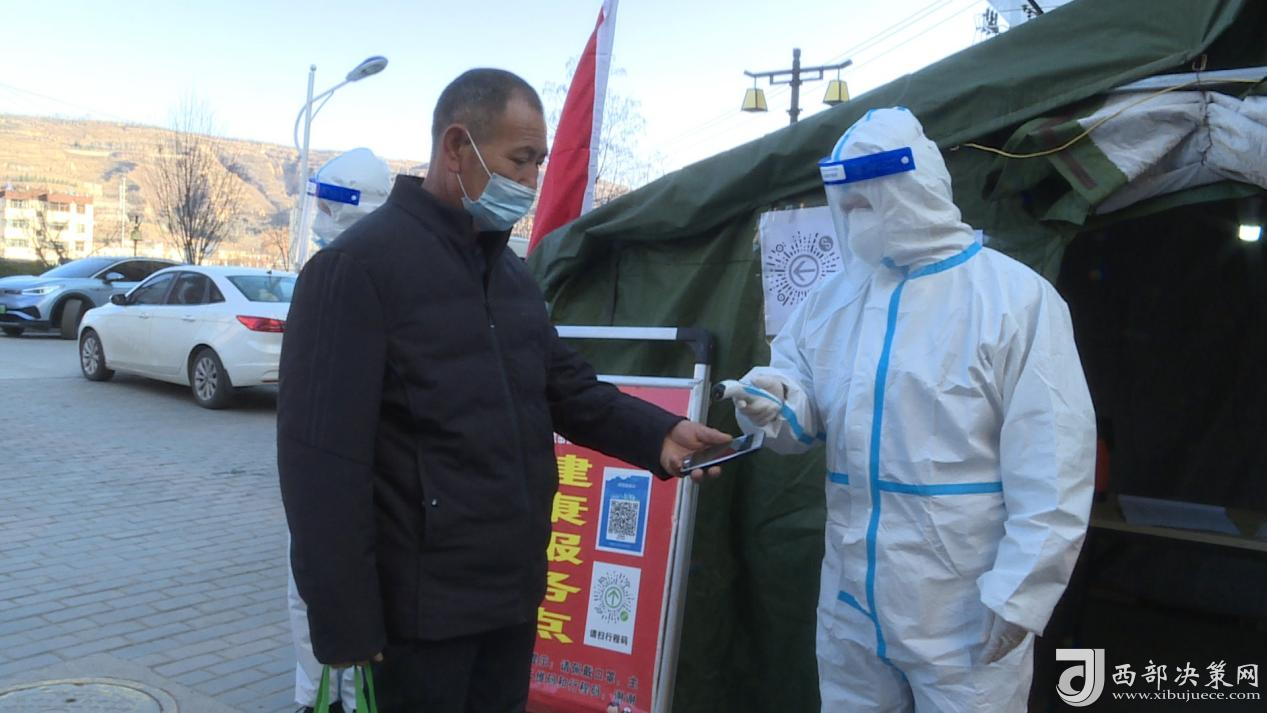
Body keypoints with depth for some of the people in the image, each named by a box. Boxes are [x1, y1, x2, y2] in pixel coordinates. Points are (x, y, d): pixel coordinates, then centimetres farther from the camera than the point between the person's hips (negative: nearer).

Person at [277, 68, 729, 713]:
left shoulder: (509, 271, 11)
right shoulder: (359, 267, -16)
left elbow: (567, 389, 15)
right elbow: (324, 459, -19)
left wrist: (657, 434, -2)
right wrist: (346, 625, -19)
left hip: (513, 593, 8)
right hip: (421, 610, -7)